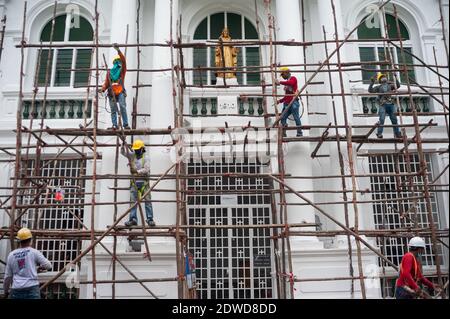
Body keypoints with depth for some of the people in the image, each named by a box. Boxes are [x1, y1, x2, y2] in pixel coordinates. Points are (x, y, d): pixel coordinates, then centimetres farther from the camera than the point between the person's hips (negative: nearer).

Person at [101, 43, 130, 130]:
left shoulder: (122, 70, 15)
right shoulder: (109, 72, 21)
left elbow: (123, 60, -1)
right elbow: (106, 83, 14)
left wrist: (118, 50, -12)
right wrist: (103, 89, -6)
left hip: (120, 92, -3)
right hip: (111, 93, 3)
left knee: (122, 107, -18)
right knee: (113, 110, -5)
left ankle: (125, 124, -20)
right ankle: (114, 125, -11)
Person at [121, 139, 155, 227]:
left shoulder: (145, 158, 0)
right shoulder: (132, 156, 11)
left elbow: (146, 170, -12)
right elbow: (123, 152, 6)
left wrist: (137, 171, -25)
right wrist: (123, 144, -8)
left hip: (144, 181, -3)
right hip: (134, 181, 3)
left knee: (147, 200, -3)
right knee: (133, 201, -1)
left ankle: (150, 219, -2)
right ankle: (133, 219, -1)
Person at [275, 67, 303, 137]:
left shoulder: (293, 78, 5)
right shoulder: (287, 82, 25)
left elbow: (291, 83, -22)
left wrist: (280, 82, -19)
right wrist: (280, 101, 17)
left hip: (294, 102, -8)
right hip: (287, 103, 8)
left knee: (296, 118, -9)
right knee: (283, 118, -2)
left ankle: (299, 133, -5)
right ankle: (283, 134, -1)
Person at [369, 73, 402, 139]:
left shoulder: (390, 85, 24)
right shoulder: (378, 87, 16)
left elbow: (398, 86, 12)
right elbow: (370, 90, 6)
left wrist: (396, 78, 7)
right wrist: (372, 83, -6)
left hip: (391, 104, 3)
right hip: (383, 105, -3)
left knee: (394, 120, 3)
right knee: (382, 120, -15)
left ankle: (397, 133, 8)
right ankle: (379, 134, -13)